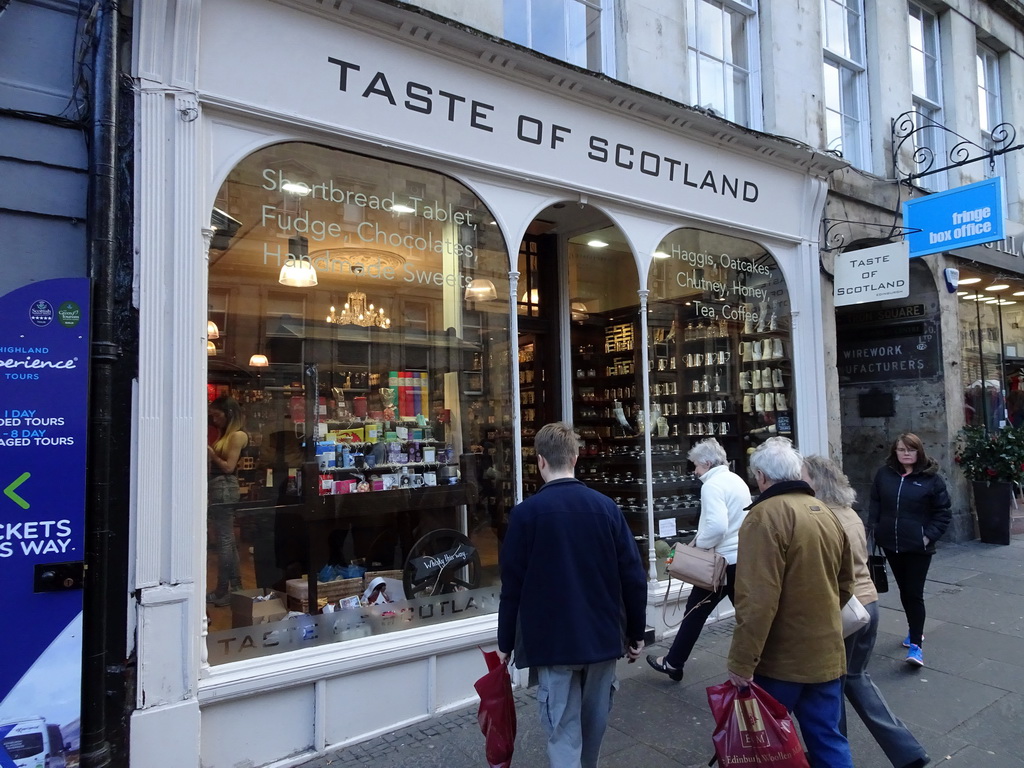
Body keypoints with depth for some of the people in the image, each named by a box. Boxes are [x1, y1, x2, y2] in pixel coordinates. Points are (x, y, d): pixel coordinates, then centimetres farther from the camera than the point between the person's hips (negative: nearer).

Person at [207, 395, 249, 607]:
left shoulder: (238, 435, -9)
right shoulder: (225, 435, 17)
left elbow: (228, 467, -13)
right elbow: (217, 464, 12)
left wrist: (210, 453, -6)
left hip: (224, 489, -10)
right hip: (217, 489, 10)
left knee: (224, 540, -5)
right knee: (227, 539, 13)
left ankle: (222, 592, 1)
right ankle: (236, 587, 22)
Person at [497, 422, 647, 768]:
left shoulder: (525, 513, -12)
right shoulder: (606, 506, -3)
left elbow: (512, 585, -8)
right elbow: (633, 576, -1)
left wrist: (505, 642, 4)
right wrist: (636, 632, 10)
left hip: (553, 640, -3)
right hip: (603, 636, 4)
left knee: (563, 732, 5)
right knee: (594, 723, 21)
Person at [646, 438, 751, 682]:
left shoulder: (712, 485, -15)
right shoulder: (738, 481, 12)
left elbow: (717, 526, -27)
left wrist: (699, 544, -11)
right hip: (744, 558, 8)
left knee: (695, 611, 6)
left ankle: (673, 663, 18)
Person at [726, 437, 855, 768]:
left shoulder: (765, 515, -19)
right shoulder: (827, 513, 7)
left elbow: (757, 600, -24)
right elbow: (845, 583, 18)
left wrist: (741, 661, -19)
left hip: (781, 659, -7)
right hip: (826, 652, 7)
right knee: (828, 739, 16)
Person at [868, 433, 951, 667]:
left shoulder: (931, 478, -6)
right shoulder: (884, 474, 2)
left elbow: (943, 512, -2)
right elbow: (875, 505, 10)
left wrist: (929, 536, -12)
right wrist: (872, 528, -2)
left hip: (918, 547, -4)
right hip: (890, 544, 4)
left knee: (915, 593, -3)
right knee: (904, 590, 18)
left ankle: (916, 644, 3)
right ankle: (914, 630, 36)